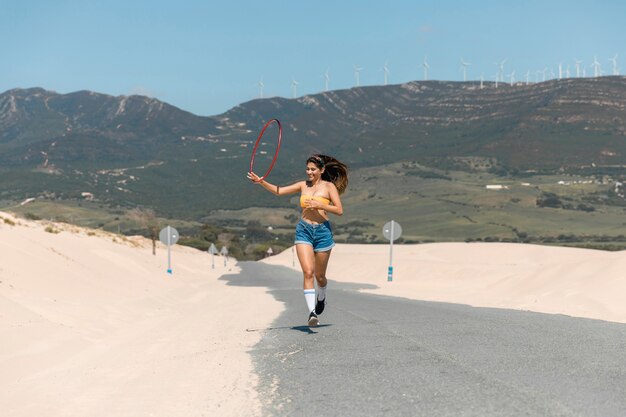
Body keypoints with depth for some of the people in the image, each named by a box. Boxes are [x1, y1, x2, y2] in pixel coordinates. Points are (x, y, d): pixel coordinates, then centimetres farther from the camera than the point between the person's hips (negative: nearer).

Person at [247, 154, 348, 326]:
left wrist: (319, 205, -17)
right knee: (308, 272, -15)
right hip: (304, 230, 2)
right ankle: (312, 312, -18)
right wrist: (261, 181, -7)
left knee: (319, 275, 10)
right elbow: (278, 191, 6)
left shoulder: (329, 186, 0)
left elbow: (339, 210, -7)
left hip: (323, 231, -2)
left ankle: (321, 297, 43)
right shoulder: (303, 185, 10)